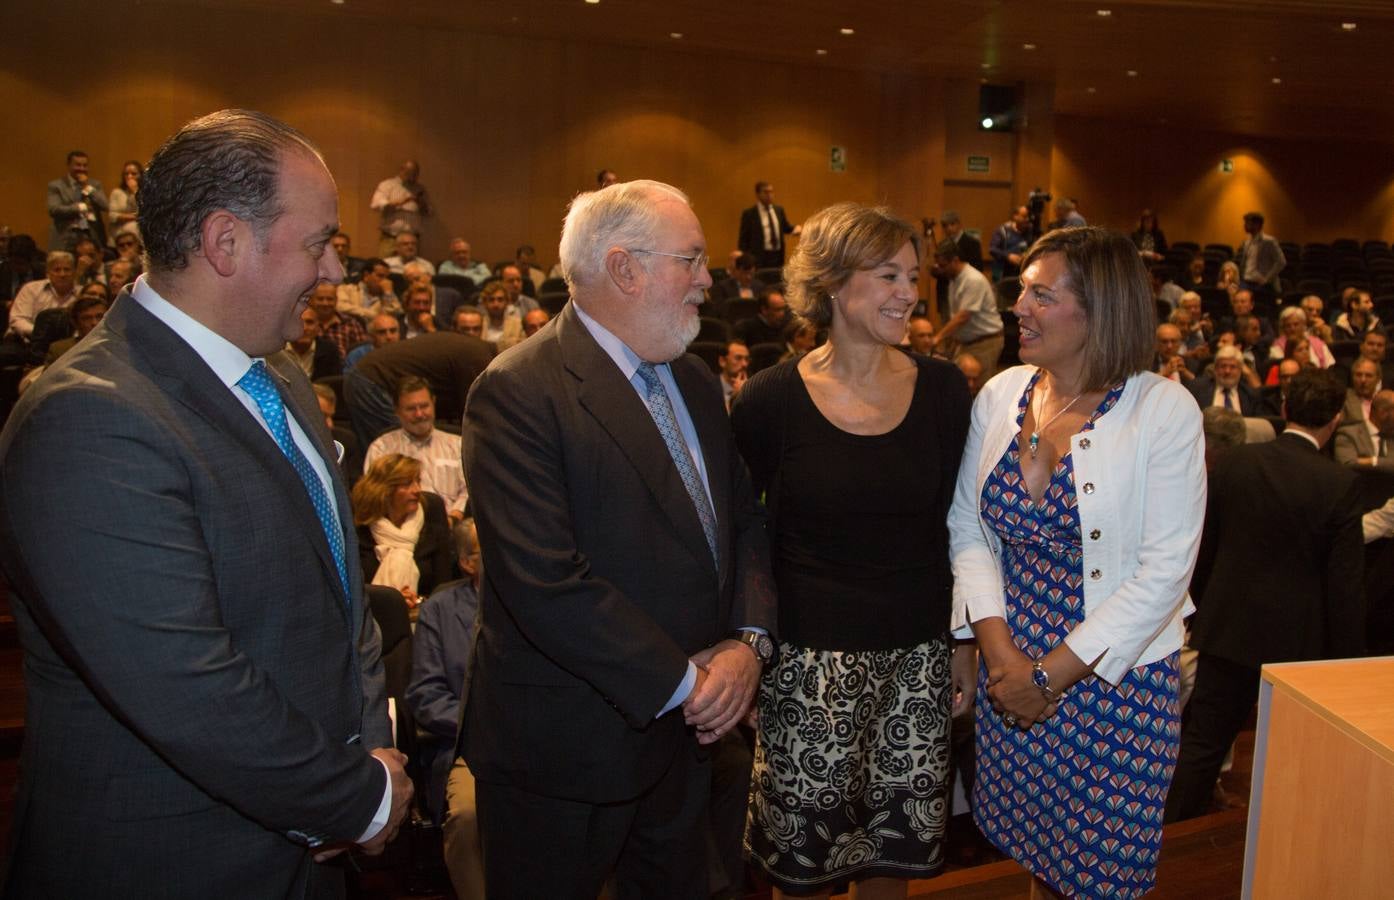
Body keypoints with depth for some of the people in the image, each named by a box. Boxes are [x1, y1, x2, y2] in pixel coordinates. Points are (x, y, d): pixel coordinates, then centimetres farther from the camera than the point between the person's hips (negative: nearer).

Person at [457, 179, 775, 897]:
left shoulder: (695, 381, 7)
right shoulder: (518, 392, -21)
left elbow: (742, 518, 9)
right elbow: (546, 583, -27)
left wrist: (748, 638, -8)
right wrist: (682, 680, -19)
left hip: (687, 727, 7)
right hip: (566, 750, -7)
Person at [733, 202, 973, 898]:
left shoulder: (943, 390, 0)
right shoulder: (771, 401, -8)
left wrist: (967, 639, 7)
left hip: (916, 657, 2)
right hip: (808, 658, -2)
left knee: (896, 842, 15)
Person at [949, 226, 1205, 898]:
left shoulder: (1164, 410, -13)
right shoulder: (1000, 395, -1)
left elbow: (1165, 571, -16)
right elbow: (967, 527, 1)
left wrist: (1051, 674, -16)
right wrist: (999, 650, -12)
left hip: (1117, 679, -3)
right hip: (1009, 670, 4)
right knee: (1028, 845, 18)